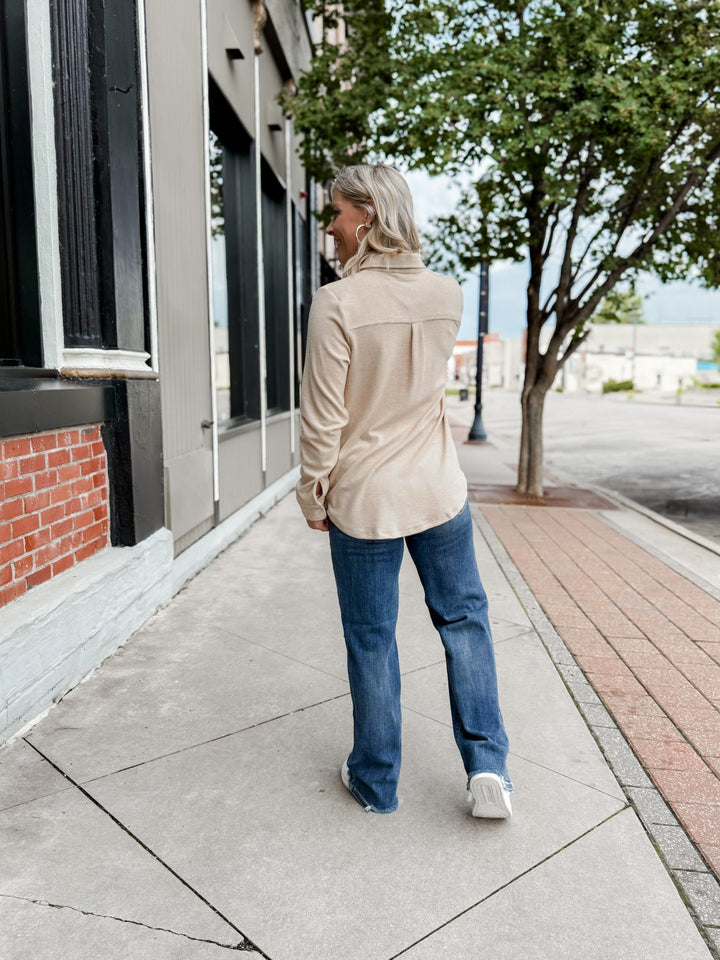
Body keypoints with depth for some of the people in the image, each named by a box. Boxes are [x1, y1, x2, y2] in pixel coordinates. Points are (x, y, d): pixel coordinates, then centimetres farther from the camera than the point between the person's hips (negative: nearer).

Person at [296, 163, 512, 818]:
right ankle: (487, 764, 17)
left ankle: (376, 782, 26)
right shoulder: (447, 295, -1)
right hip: (439, 492, 4)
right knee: (463, 617, 18)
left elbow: (323, 416, -15)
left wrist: (311, 493, 0)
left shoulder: (337, 303, -16)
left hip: (363, 500, -3)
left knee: (371, 639, 10)